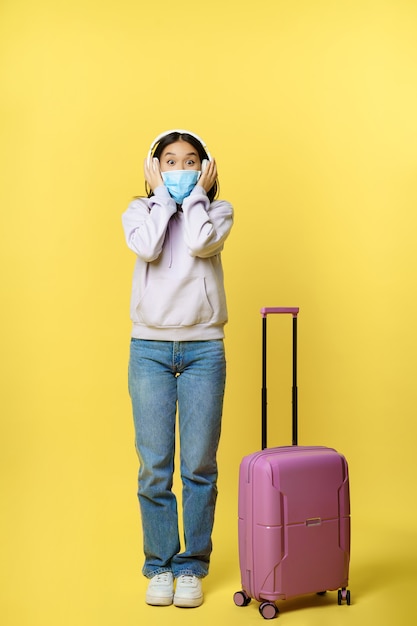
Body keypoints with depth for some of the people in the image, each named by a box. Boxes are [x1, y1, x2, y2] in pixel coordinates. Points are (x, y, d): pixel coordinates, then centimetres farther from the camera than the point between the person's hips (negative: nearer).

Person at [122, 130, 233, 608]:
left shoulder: (218, 210, 9)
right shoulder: (138, 210, 11)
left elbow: (200, 244, -13)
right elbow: (146, 247, -12)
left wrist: (196, 193, -1)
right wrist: (161, 196, -1)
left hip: (203, 349, 0)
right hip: (149, 348, 0)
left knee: (199, 465, 1)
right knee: (154, 467, 2)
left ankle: (192, 567, 14)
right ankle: (159, 566, 16)